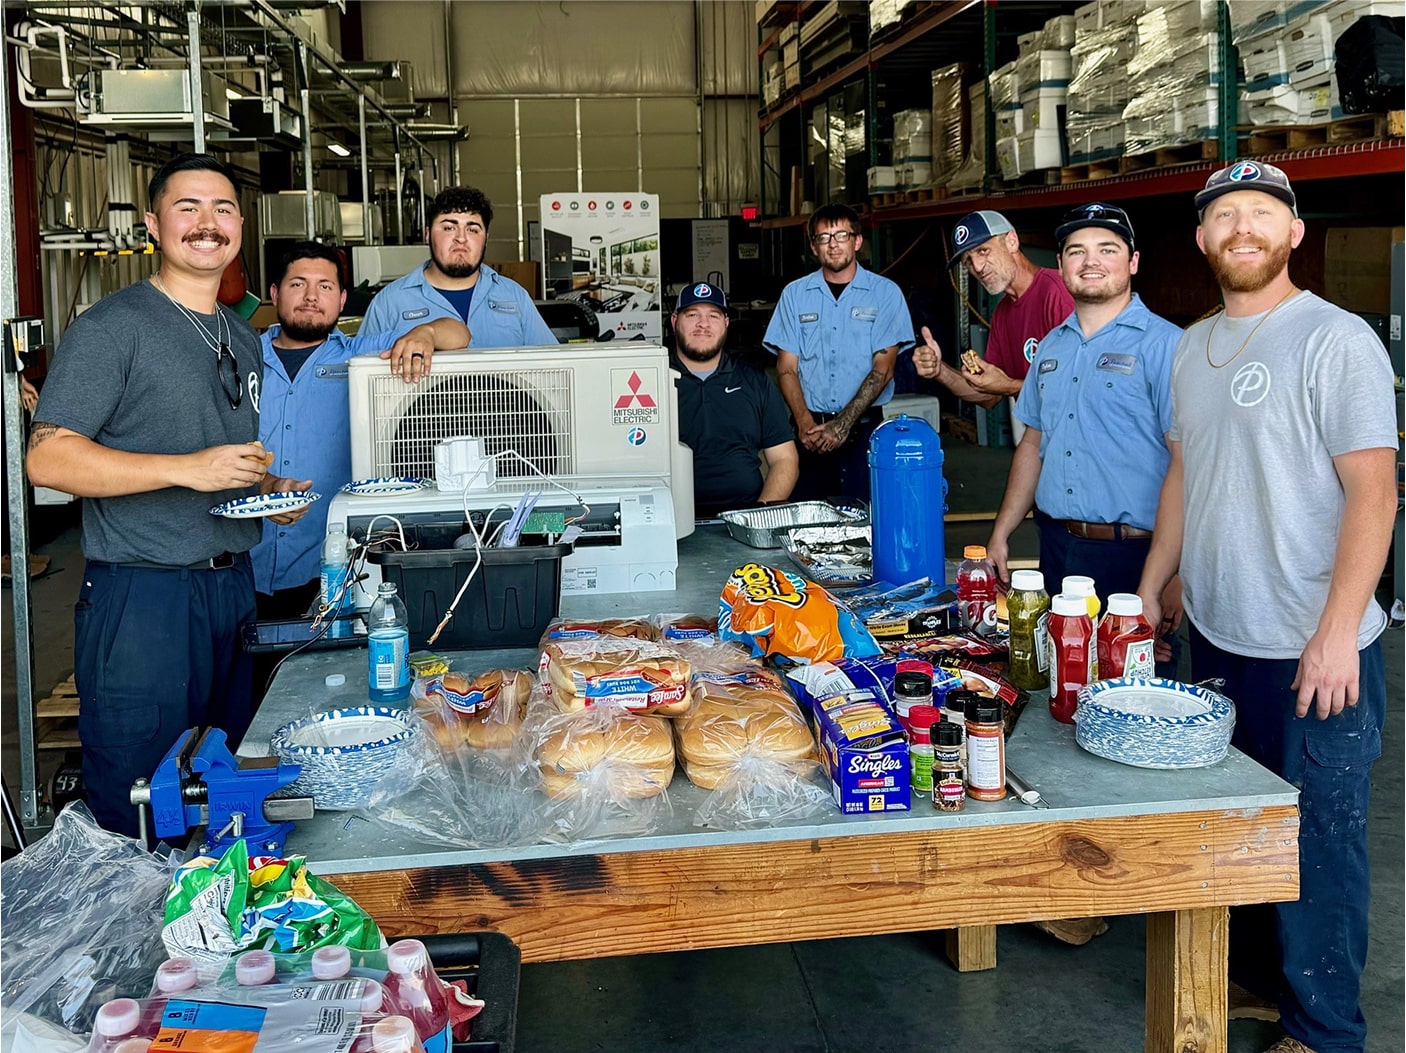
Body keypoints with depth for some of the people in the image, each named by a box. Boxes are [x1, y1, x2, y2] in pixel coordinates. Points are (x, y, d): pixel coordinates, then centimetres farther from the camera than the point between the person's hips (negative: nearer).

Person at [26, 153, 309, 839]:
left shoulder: (244, 338, 16)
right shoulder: (111, 327, -8)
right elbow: (47, 458, -16)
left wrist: (270, 489, 5)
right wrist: (188, 469, -24)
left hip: (234, 585, 7)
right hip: (143, 596, -7)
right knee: (137, 820, 0)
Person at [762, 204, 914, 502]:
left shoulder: (885, 293, 3)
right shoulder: (795, 294, 9)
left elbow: (882, 368, -4)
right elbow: (787, 369, 5)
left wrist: (843, 423, -14)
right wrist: (805, 421, -12)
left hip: (863, 426, -1)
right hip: (810, 430, 2)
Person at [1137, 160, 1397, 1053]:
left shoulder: (1337, 341, -10)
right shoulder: (1194, 347, 11)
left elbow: (1373, 490, -15)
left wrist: (1336, 631, -20)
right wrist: (1149, 592, 15)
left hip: (1313, 650, -6)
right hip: (1217, 636, 6)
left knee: (1316, 840, 3)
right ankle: (1251, 976, 34)